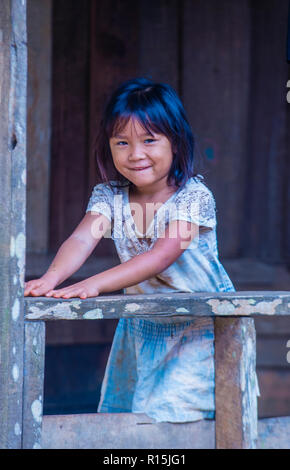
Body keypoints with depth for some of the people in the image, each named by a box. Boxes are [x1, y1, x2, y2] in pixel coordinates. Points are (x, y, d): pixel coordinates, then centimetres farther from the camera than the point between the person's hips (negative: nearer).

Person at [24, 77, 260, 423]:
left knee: (170, 415, -16)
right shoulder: (110, 197, -4)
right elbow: (81, 240, -21)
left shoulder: (194, 196, -19)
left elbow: (163, 256, -32)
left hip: (200, 329, -5)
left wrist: (94, 284, -44)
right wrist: (51, 278, -44)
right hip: (142, 327, 5)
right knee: (128, 416, 7)